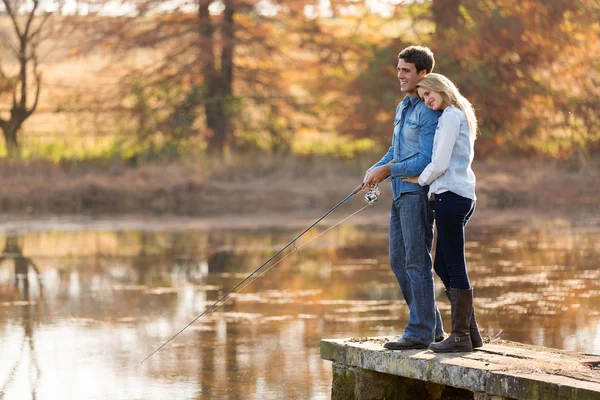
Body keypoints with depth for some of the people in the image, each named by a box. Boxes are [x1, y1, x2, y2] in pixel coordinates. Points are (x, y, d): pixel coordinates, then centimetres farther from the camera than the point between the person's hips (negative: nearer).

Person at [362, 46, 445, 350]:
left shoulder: (428, 111, -14)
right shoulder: (402, 107, 17)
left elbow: (426, 161, -19)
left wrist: (387, 171, -15)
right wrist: (375, 170, 7)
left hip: (418, 193, -10)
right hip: (401, 194, 10)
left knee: (416, 261, -8)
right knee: (399, 261, 11)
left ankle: (420, 332, -4)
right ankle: (432, 327, 17)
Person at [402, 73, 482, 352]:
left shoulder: (450, 116, -9)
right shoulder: (460, 116, 21)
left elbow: (440, 163, -14)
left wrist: (421, 179, 2)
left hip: (451, 195, -10)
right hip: (462, 196, 10)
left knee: (454, 267, -6)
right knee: (443, 266, 13)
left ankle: (461, 336, -3)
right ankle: (470, 331, 16)